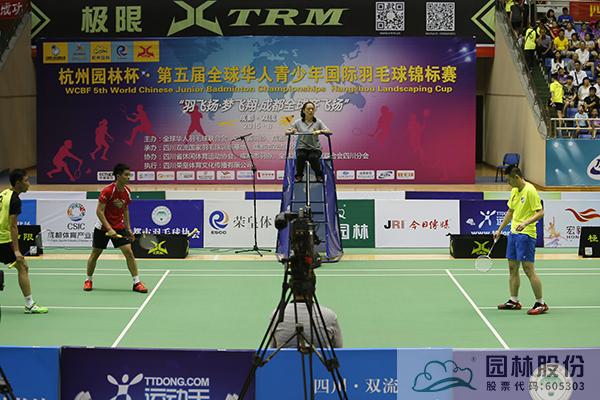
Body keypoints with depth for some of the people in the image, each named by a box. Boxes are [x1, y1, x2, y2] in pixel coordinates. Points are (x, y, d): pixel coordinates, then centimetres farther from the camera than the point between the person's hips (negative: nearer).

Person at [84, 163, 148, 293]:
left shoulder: (127, 192, -2)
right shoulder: (107, 191, -20)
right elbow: (99, 212, -20)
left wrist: (128, 229, 7)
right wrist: (109, 229, -26)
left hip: (119, 227, 4)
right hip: (103, 227, -4)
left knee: (129, 252, -9)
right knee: (95, 254, 8)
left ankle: (136, 282, -7)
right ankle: (88, 280, 27)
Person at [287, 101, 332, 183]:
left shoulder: (318, 122, 3)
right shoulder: (298, 122, 6)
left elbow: (329, 132, -7)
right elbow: (287, 132, 4)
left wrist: (320, 131, -28)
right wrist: (292, 131, -19)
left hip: (315, 148, 0)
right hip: (302, 148, 1)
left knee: (312, 157, -34)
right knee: (300, 156, -35)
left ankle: (319, 175, -4)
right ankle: (299, 175, -8)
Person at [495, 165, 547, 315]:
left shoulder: (530, 191, -14)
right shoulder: (514, 191, 13)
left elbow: (540, 212, -18)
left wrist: (525, 223, -30)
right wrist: (500, 229, 24)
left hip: (526, 234, -9)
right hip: (513, 233, 9)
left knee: (528, 269, -10)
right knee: (512, 268, 12)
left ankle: (541, 304, -4)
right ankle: (514, 301, 21)